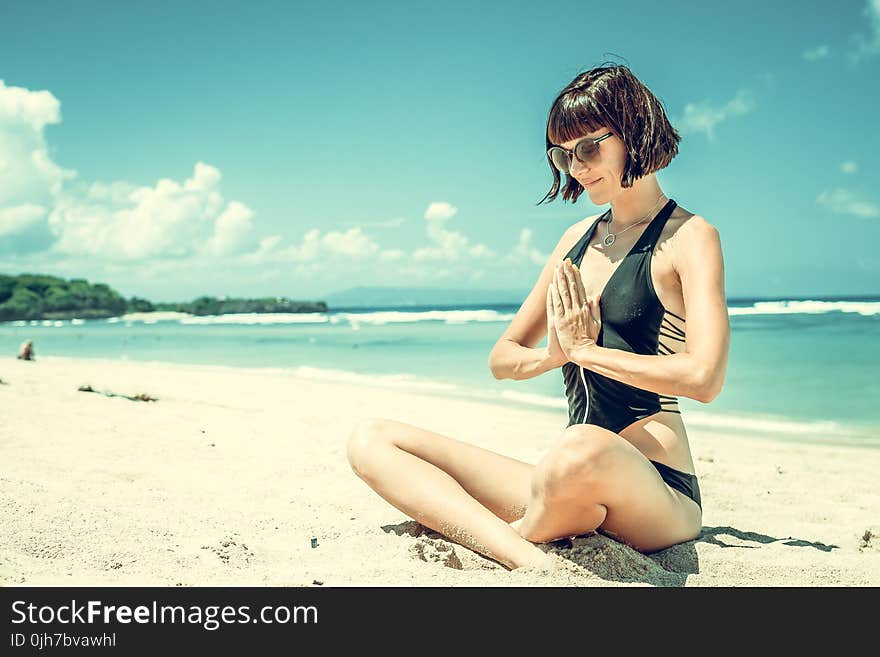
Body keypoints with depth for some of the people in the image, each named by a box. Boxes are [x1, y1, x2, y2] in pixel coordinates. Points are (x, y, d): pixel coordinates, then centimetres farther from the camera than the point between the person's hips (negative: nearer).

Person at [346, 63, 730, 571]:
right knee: (372, 440, -6)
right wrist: (553, 355, -6)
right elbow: (502, 359, 17)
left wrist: (586, 350, -8)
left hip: (659, 495, -7)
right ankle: (530, 560, -27)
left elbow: (704, 377, -19)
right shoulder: (579, 238, 16)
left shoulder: (690, 237, -3)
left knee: (583, 450, -44)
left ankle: (520, 534, -10)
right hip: (576, 487, 7)